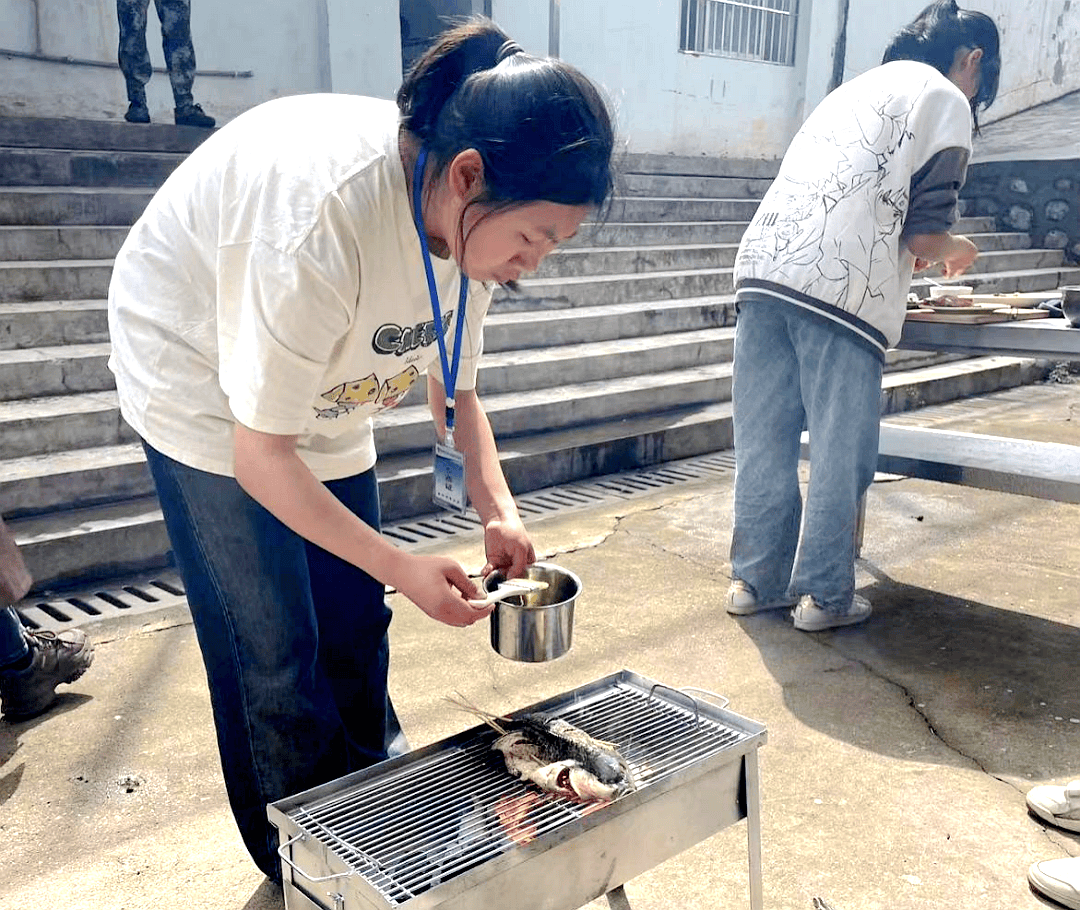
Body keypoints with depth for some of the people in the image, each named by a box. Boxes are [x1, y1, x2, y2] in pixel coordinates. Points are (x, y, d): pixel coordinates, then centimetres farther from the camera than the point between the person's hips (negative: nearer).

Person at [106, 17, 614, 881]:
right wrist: (405, 568, -29)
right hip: (206, 388, -6)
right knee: (274, 649, -1)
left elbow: (454, 385, -1)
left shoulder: (469, 218, -15)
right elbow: (261, 457, -30)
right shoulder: (324, 218, -39)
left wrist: (498, 510, -15)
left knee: (356, 624, 10)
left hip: (323, 394, 7)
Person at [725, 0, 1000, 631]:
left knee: (764, 439, 11)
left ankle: (758, 580, 20)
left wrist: (904, 246, 37)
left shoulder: (861, 87, 30)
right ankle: (824, 595, 12)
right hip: (842, 287, -7)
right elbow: (925, 231, 0)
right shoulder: (945, 101, 7)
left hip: (765, 267, 7)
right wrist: (956, 250, 20)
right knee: (841, 450, 4)